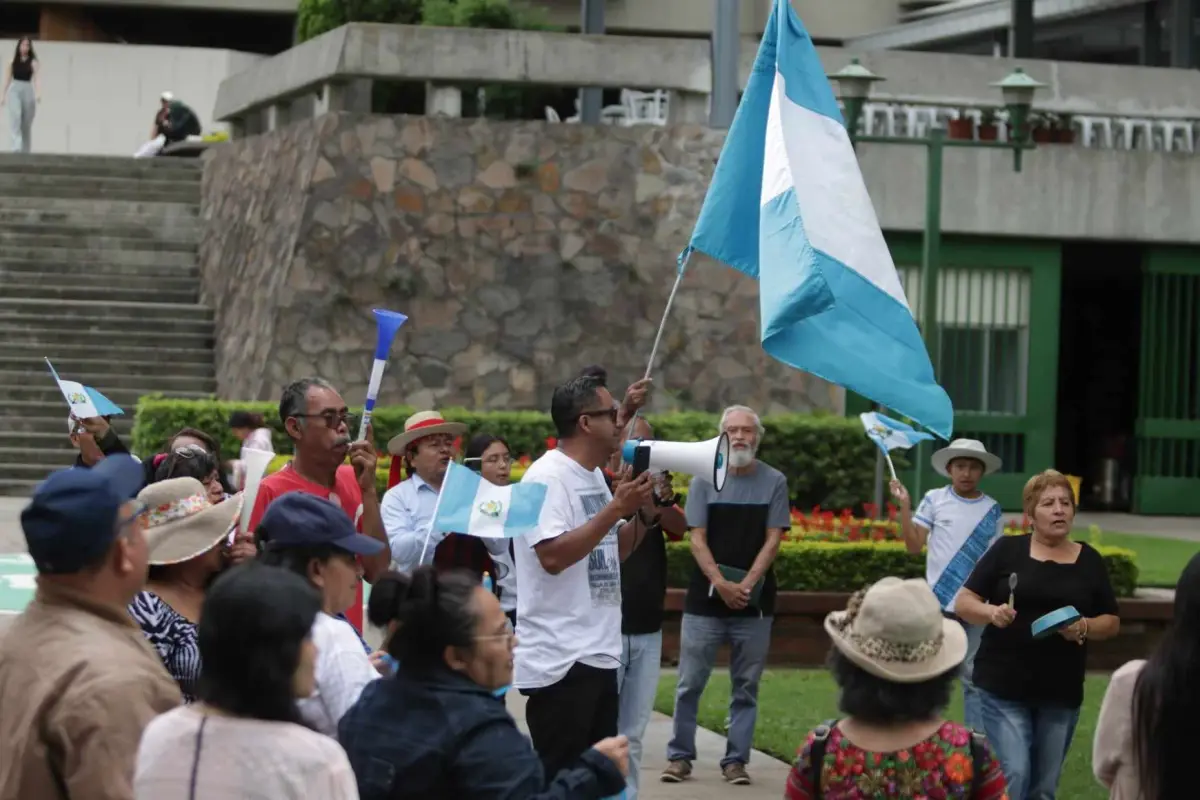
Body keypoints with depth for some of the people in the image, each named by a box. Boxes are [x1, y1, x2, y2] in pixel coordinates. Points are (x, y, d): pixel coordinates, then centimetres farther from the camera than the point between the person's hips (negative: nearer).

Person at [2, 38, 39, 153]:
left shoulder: (33, 62, 3)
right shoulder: (12, 61, 8)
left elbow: (37, 78, -9)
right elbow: (7, 79, 12)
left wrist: (38, 93, -25)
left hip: (28, 91, 0)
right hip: (14, 90, 0)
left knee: (27, 123, 5)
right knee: (15, 116, -22)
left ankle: (25, 150, 16)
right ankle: (16, 147, -33)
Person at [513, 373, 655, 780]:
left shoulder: (594, 476, 14)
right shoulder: (547, 477, -14)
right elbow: (553, 555, -25)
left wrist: (643, 512, 5)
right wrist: (616, 508, -21)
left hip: (599, 654, 10)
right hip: (560, 660, -10)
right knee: (559, 778, -6)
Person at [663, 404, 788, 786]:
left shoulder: (774, 482, 3)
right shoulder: (704, 480, 2)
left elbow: (773, 539, -1)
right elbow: (697, 539, -1)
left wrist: (746, 585, -12)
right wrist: (721, 584, -14)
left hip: (754, 602, 0)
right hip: (705, 599, 0)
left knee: (746, 686, 3)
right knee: (690, 683, 2)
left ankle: (736, 759, 9)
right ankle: (680, 755, 10)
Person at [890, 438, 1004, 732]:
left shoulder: (992, 511, 6)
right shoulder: (934, 500, 2)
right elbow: (914, 546, -1)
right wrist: (904, 506, -8)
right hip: (938, 601, -1)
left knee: (974, 675, 3)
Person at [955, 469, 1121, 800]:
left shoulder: (1089, 561, 6)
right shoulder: (1007, 550, 0)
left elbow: (1112, 623, 11)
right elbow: (963, 602, 0)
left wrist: (1084, 628, -11)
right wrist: (992, 612, -21)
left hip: (1062, 692, 3)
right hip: (1003, 685, -3)